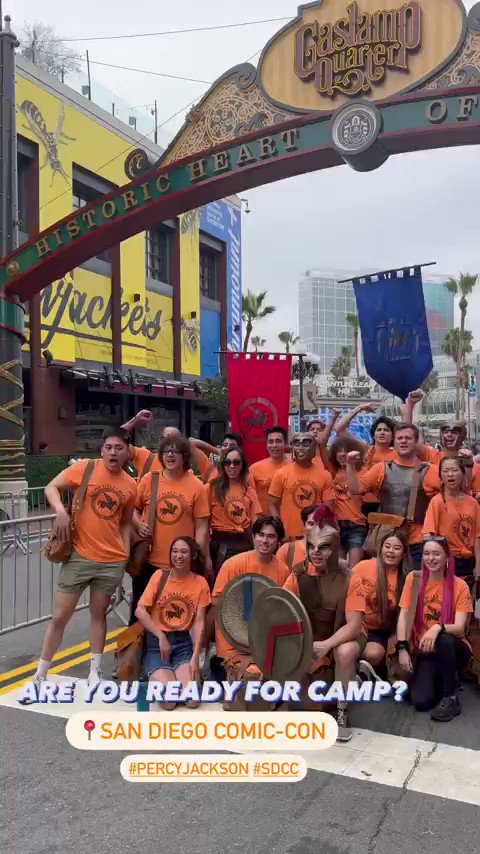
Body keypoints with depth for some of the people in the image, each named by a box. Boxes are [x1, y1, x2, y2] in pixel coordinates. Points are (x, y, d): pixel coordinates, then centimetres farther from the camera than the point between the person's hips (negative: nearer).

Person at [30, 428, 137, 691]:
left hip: (112, 561, 2)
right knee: (59, 616, 4)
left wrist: (126, 554, 5)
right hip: (78, 556, -2)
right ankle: (40, 676, 19)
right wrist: (60, 510, -22)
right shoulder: (85, 468, -6)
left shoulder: (131, 486, 4)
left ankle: (96, 672, 28)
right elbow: (51, 487, -4)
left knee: (99, 614, 15)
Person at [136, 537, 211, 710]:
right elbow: (140, 611, -9)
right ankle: (155, 677, 11)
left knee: (192, 700, -18)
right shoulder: (159, 575, -5)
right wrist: (161, 637, -18)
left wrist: (195, 657, -12)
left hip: (183, 642, 2)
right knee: (169, 700, -22)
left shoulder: (200, 582, -1)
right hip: (155, 641, -2)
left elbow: (199, 622, -2)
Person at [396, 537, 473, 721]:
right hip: (424, 651, 1)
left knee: (444, 640, -37)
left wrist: (438, 627, -37)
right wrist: (402, 648, -21)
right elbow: (403, 616, -8)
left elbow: (460, 628, -16)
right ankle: (439, 681, 15)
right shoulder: (414, 578, -3)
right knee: (420, 701, -21)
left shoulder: (459, 586, -9)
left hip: (452, 648, -1)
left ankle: (450, 698, -16)